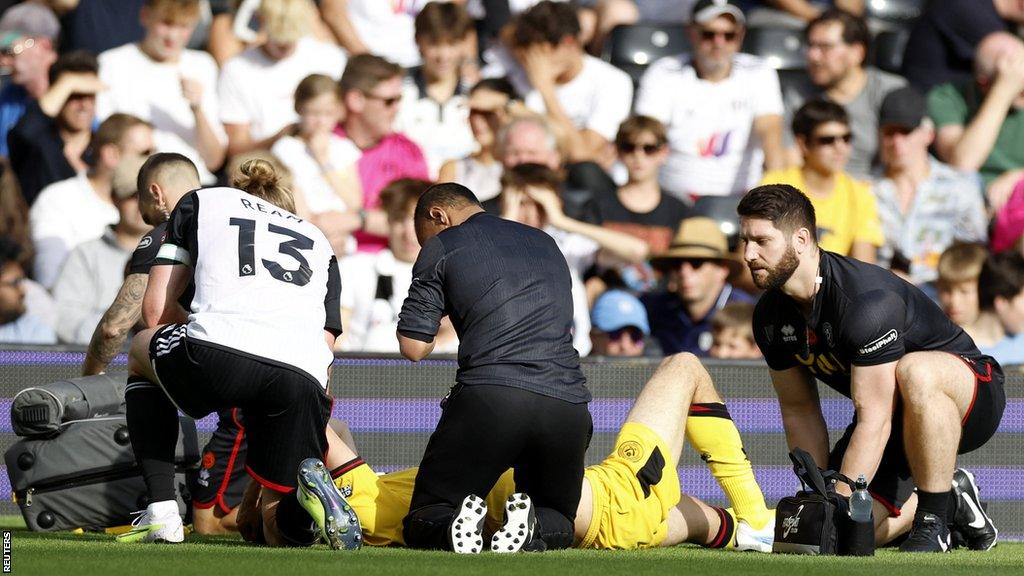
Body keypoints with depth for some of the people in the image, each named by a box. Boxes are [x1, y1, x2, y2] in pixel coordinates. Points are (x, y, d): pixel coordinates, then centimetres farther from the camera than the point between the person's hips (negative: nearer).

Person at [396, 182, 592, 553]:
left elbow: (413, 348, 7)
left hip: (489, 397, -4)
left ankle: (453, 528, -26)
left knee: (423, 523, 10)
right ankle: (533, 530, -15)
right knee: (556, 526, 22)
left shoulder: (441, 247, 10)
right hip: (568, 404, 4)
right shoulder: (546, 244, 27)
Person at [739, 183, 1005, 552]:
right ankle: (952, 502, 16)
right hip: (890, 415, 7)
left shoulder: (867, 300, -31)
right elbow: (799, 411, 3)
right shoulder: (771, 317, -6)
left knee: (914, 371, -43)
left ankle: (933, 522, -25)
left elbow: (874, 420, -32)